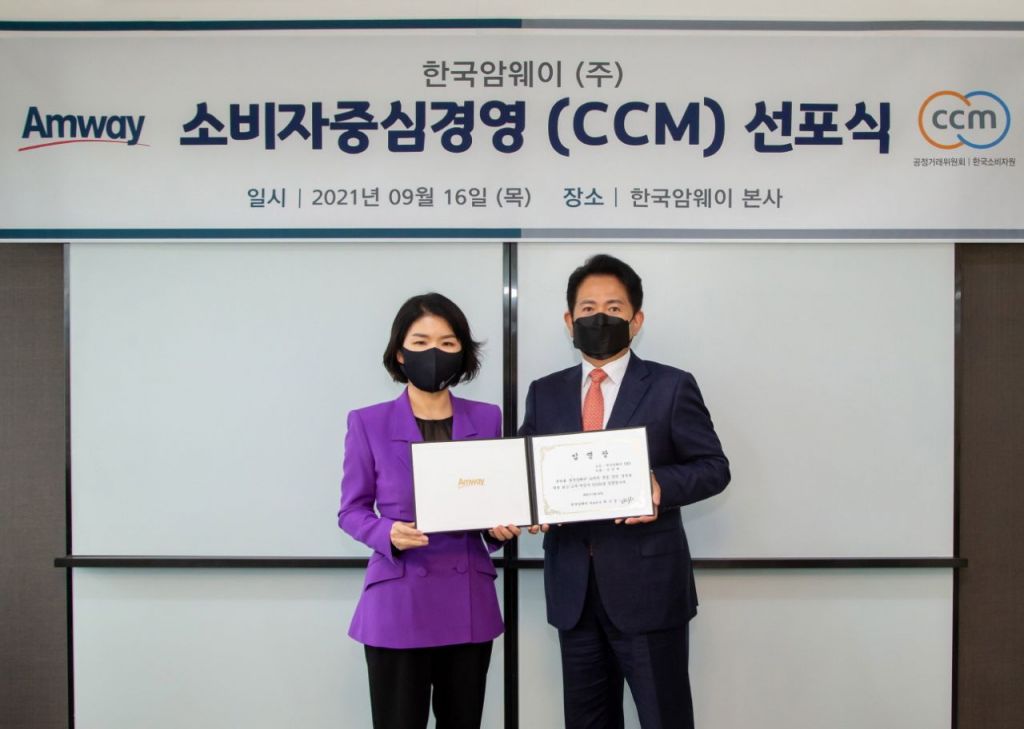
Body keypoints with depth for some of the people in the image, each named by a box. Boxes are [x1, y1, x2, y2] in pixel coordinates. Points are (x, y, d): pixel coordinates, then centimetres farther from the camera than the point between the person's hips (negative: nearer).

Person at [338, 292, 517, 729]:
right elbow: (351, 510, 0)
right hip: (398, 602, -3)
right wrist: (389, 534, -19)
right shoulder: (368, 423, -4)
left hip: (469, 601, 3)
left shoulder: (486, 419, 4)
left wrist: (501, 525, -10)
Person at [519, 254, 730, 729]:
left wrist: (661, 485, -22)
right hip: (572, 588, 4)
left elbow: (714, 467, -2)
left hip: (647, 585, -4)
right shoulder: (544, 393, 10)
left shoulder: (671, 387, -2)